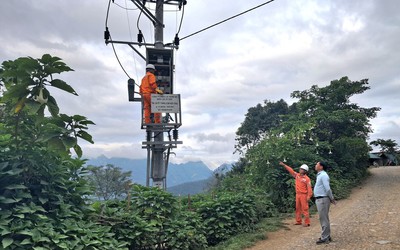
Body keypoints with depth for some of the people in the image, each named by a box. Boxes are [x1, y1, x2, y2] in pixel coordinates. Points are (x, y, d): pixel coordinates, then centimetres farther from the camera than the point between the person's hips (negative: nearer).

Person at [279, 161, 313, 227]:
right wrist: (284, 165, 9)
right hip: (298, 194, 7)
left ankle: (307, 223, 1)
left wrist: (309, 196, -19)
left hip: (303, 195, -7)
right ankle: (298, 221, 20)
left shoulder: (307, 178, -10)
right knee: (298, 208, 11)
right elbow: (291, 170, 12)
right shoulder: (297, 175, 8)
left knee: (304, 209, -5)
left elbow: (309, 188, -13)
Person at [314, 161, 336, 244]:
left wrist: (332, 199, -11)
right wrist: (331, 198, 16)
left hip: (322, 199, -10)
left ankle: (324, 238, 1)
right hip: (320, 199, 10)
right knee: (324, 219, 15)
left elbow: (327, 188, -20)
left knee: (323, 219, -5)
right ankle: (326, 236, 23)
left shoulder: (323, 175, -15)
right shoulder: (320, 175, 17)